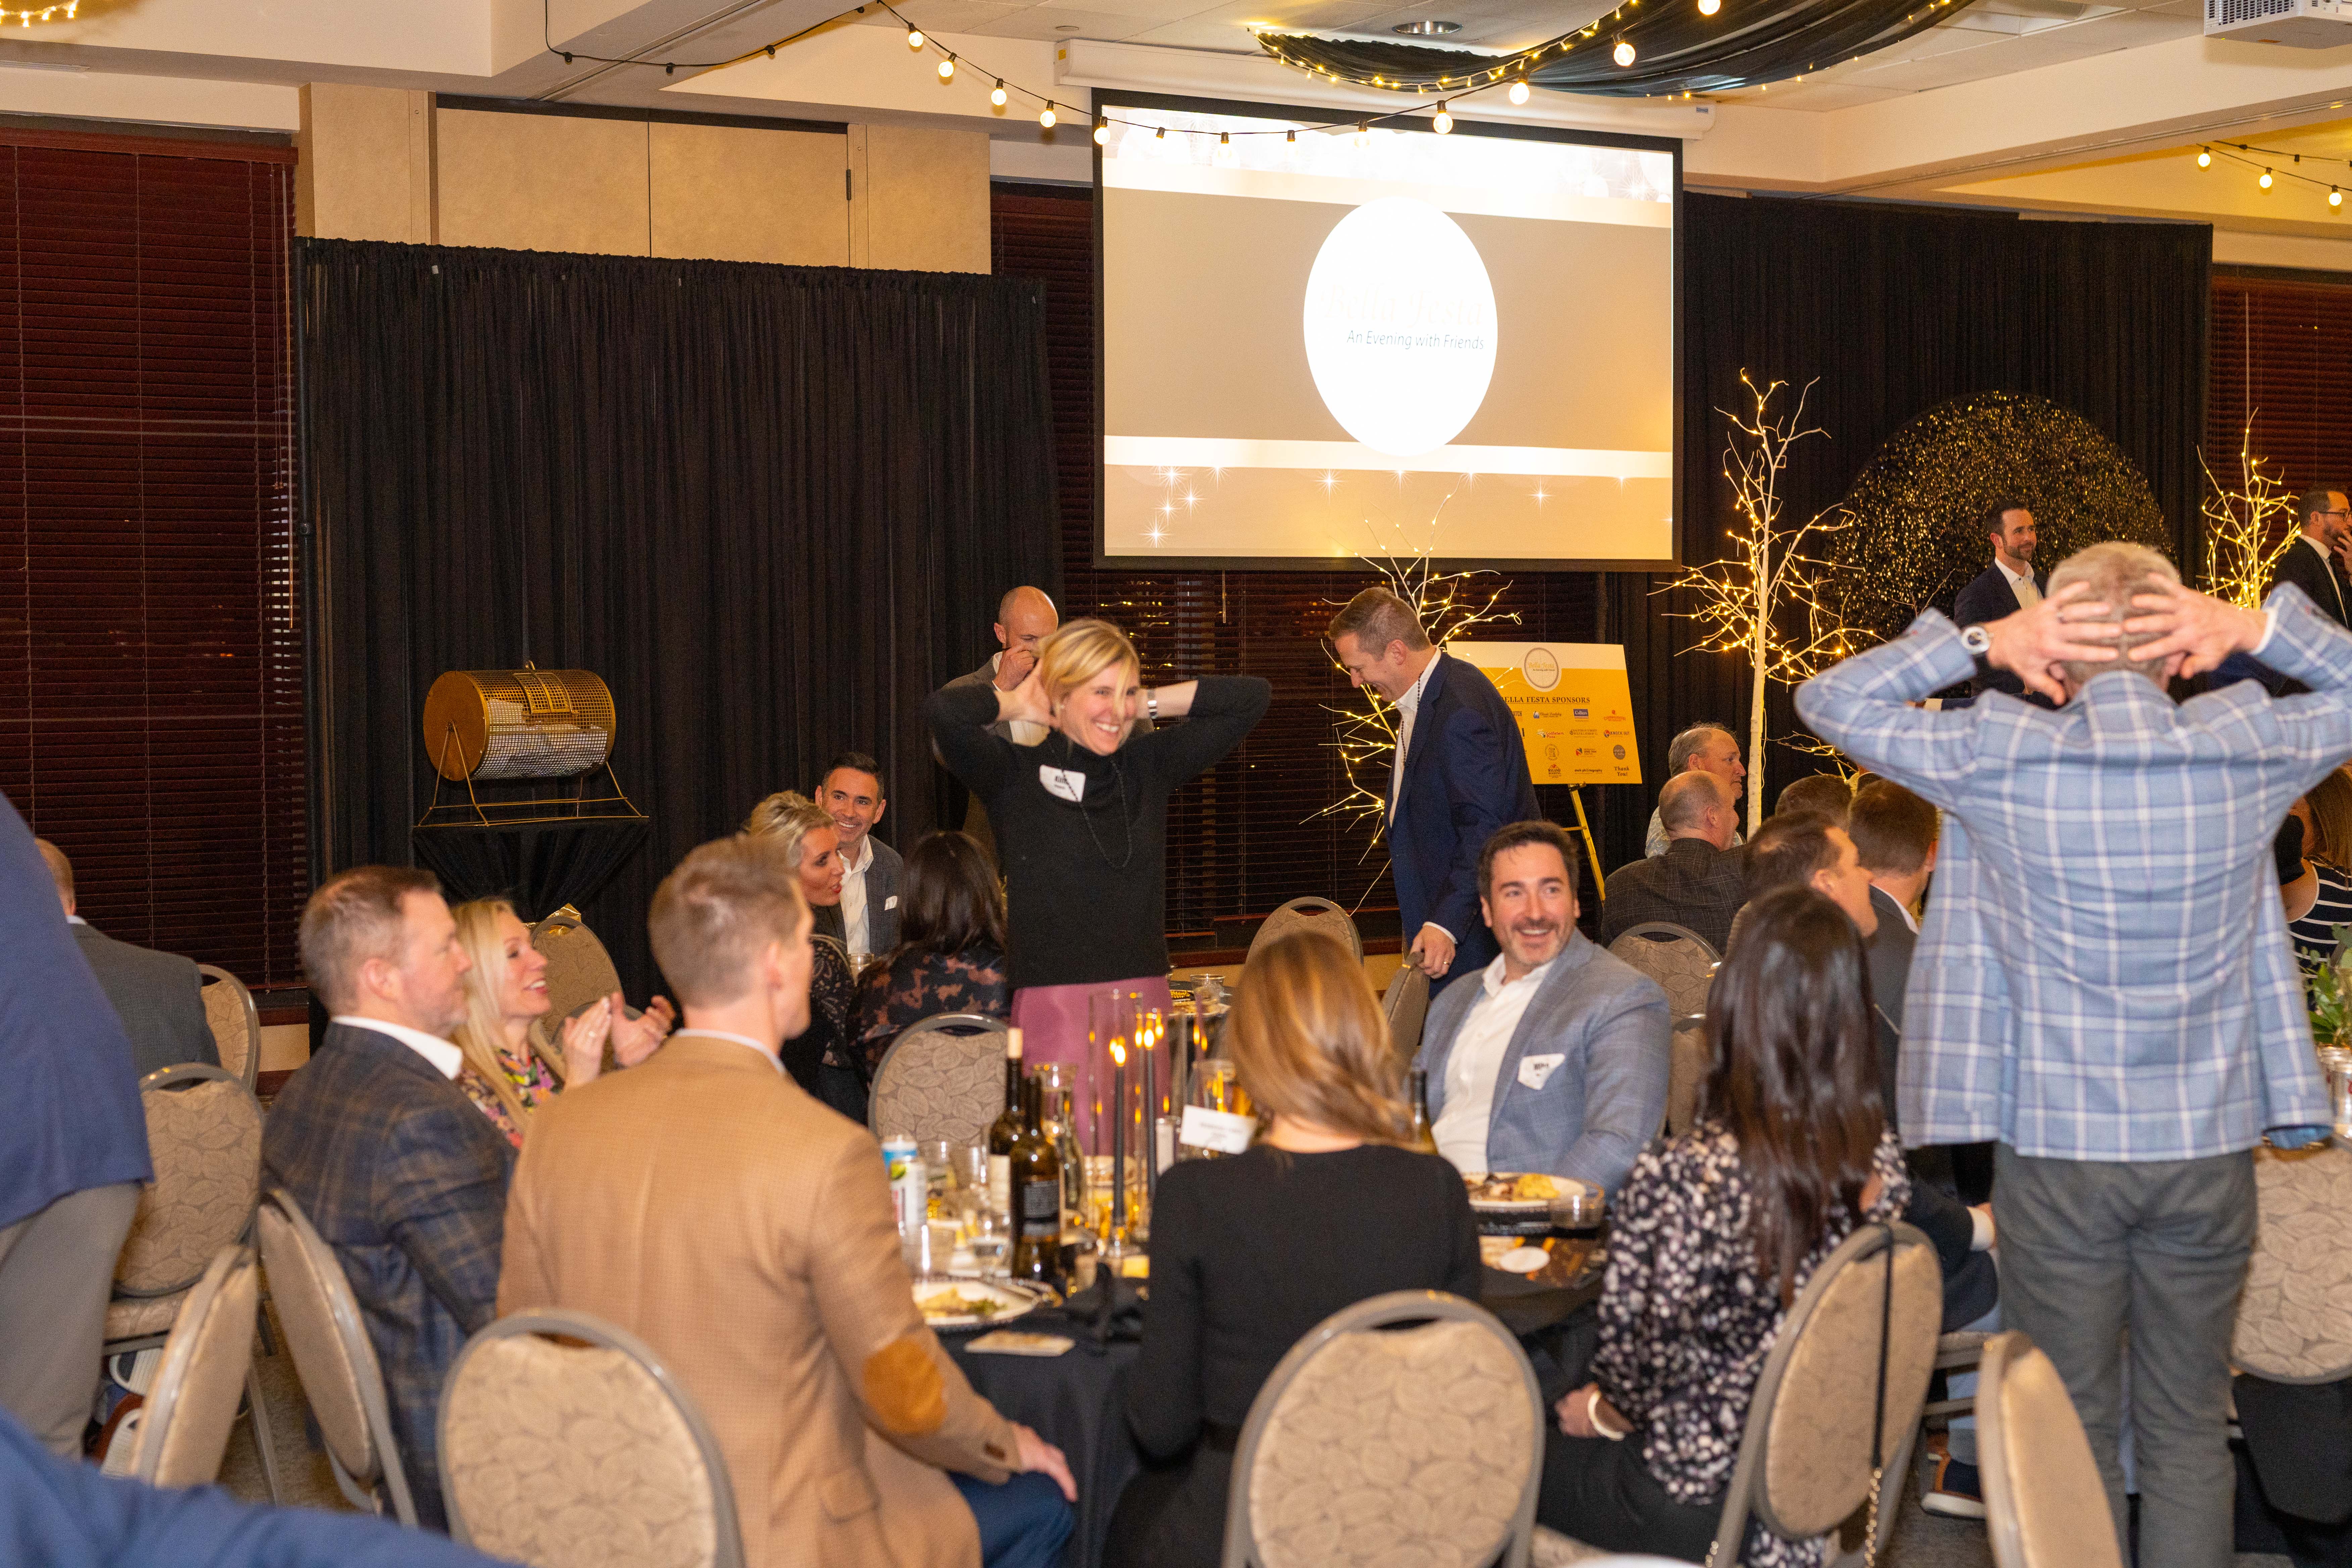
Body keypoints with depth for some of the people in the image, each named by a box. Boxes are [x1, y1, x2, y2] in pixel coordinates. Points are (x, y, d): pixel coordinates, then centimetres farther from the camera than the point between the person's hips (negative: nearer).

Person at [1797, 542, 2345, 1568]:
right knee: (2190, 1428, 14)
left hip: (2057, 1146, -2)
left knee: (2071, 1432, 10)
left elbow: (1829, 701, 1)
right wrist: (2253, 630, 0)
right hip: (2209, 1141, 2)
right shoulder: (2249, 752, -7)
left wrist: (1979, 641, -4)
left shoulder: (2003, 762, -12)